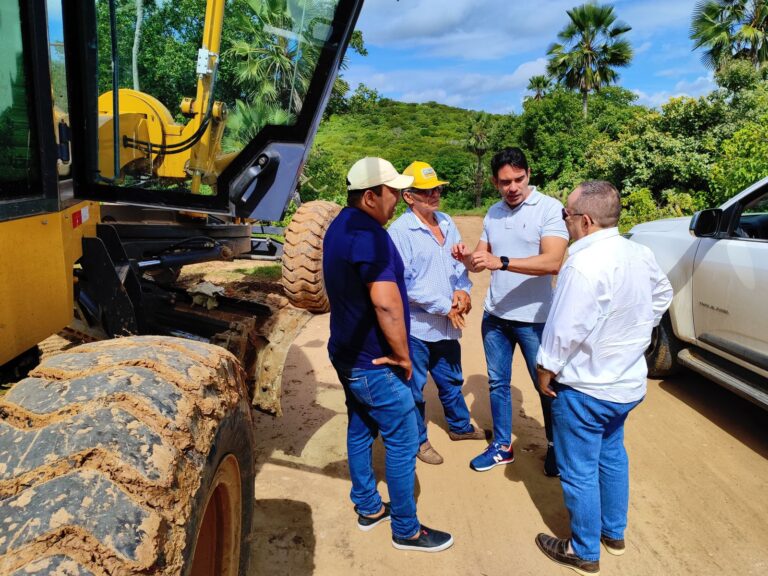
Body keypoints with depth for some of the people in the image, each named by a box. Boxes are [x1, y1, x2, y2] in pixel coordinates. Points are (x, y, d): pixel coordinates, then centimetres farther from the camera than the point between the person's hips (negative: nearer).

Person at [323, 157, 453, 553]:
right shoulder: (368, 234, -24)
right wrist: (403, 355, -18)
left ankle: (368, 508, 36)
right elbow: (386, 302, -31)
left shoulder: (341, 226, 9)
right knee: (403, 442, 3)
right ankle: (406, 530, 17)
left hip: (347, 353, 10)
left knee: (360, 430, 20)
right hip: (374, 362, -10)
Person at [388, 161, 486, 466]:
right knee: (414, 387, 10)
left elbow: (460, 262, 13)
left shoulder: (447, 223, 6)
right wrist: (444, 306, -17)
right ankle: (418, 440, 30)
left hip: (448, 324, 7)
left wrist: (463, 290, -8)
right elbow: (402, 284, -20)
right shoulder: (399, 231, -16)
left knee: (451, 380, 25)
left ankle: (460, 426, 46)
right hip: (416, 326, -7)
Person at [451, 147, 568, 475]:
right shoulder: (493, 213, 6)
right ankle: (502, 446, 33)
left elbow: (552, 262, -25)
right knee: (497, 382, 15)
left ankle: (556, 447, 32)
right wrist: (466, 258, -14)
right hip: (495, 315, 6)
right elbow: (480, 261, 10)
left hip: (533, 318, -5)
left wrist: (500, 262, -33)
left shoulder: (550, 208, -13)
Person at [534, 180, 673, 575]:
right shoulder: (640, 255, -1)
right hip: (629, 381, 9)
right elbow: (662, 295, 17)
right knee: (612, 455, 26)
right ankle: (614, 533, 43)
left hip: (585, 388, -9)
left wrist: (545, 371, -10)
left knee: (579, 472, 9)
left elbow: (565, 331, -26)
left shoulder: (584, 265, -29)